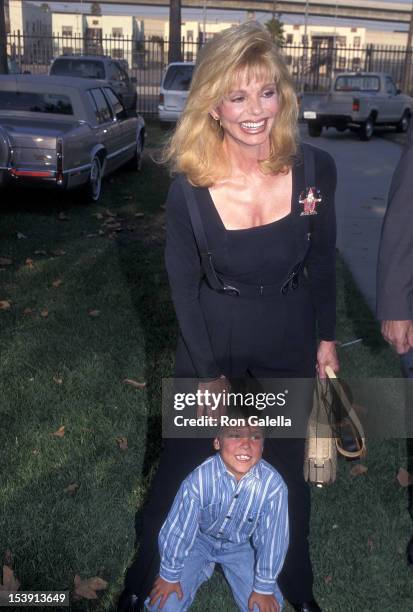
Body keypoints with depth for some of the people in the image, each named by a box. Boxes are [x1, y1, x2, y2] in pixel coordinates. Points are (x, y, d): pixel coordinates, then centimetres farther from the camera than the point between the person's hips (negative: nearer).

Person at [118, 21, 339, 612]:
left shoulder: (316, 169, -15)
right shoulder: (189, 185, -20)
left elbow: (323, 260, 0)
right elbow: (183, 284, -9)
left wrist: (326, 336, 6)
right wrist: (208, 371, -5)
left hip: (290, 339, 2)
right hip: (212, 337, -1)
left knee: (288, 464, 20)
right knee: (182, 459, 15)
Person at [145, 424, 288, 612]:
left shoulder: (273, 485, -31)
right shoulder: (198, 480, -33)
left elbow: (272, 538, -16)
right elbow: (177, 529, -18)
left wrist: (264, 588, -6)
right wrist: (169, 576, -5)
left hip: (239, 547, 1)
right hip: (200, 540, -1)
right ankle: (203, 567, 20)